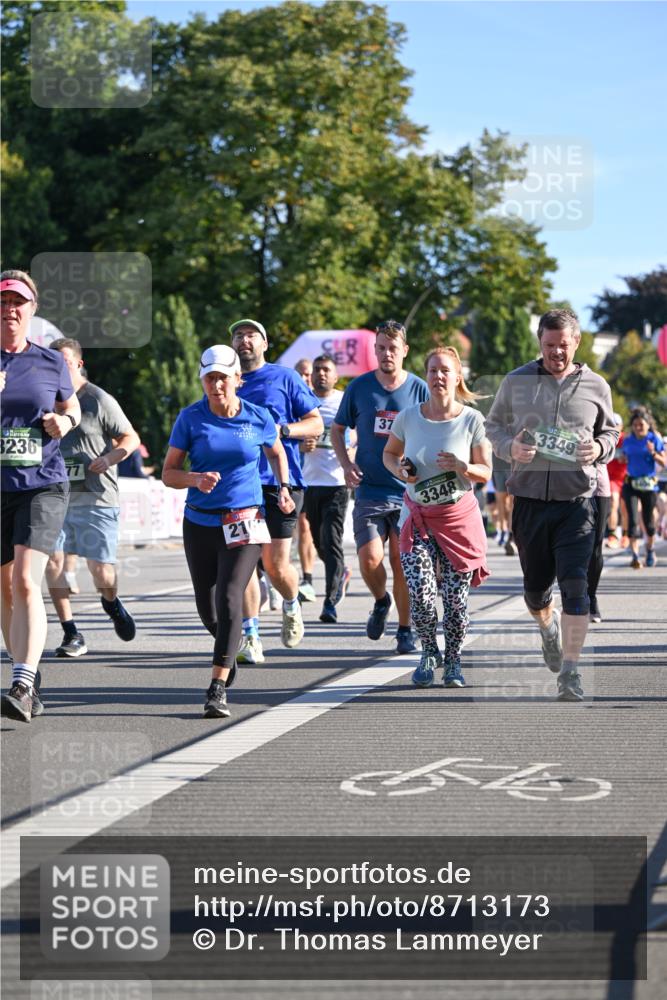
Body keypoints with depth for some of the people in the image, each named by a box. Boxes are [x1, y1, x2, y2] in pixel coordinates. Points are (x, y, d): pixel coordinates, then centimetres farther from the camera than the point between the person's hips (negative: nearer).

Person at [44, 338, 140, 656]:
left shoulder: (99, 400, -3)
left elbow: (131, 438, 1)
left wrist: (110, 457, -17)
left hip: (95, 498, -4)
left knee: (100, 568, -4)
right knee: (52, 561, -10)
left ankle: (111, 603, 32)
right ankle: (71, 634, -1)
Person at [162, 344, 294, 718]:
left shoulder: (258, 418, 0)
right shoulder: (191, 418, -2)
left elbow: (276, 452, 21)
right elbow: (169, 473, 0)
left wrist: (284, 488, 7)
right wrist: (196, 479, -20)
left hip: (245, 522, -2)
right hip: (200, 523, 2)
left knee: (229, 597, -19)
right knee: (207, 608, 11)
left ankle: (218, 688, -20)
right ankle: (230, 647, 46)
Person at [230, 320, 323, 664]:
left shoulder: (284, 377, 5)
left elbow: (316, 424, 5)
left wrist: (281, 429, -12)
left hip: (280, 481, -3)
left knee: (276, 565, -3)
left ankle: (291, 606, 29)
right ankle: (250, 637, 0)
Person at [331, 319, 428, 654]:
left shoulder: (419, 389, 1)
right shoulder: (359, 387, 3)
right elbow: (337, 429, 15)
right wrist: (346, 464, 0)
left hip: (409, 492, 0)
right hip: (369, 491, 0)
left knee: (402, 563, 0)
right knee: (370, 559, -12)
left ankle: (405, 629, 15)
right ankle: (381, 601, 20)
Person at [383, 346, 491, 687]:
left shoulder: (472, 420, -7)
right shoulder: (408, 417, -3)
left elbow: (486, 472, -1)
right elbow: (390, 453, 13)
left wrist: (462, 468, -22)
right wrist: (400, 471, -8)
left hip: (460, 517, 0)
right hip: (417, 517, 0)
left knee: (456, 597, 2)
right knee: (421, 595, -12)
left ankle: (453, 662, 23)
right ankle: (429, 653, 16)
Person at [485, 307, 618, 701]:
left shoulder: (595, 386, 4)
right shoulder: (516, 382, 3)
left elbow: (610, 431, 16)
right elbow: (494, 425, 13)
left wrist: (600, 448, -7)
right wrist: (509, 446, -9)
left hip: (577, 500, -1)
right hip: (529, 499, 1)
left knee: (575, 585, -13)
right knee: (535, 586, 12)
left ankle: (570, 672, -7)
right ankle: (548, 626, 47)